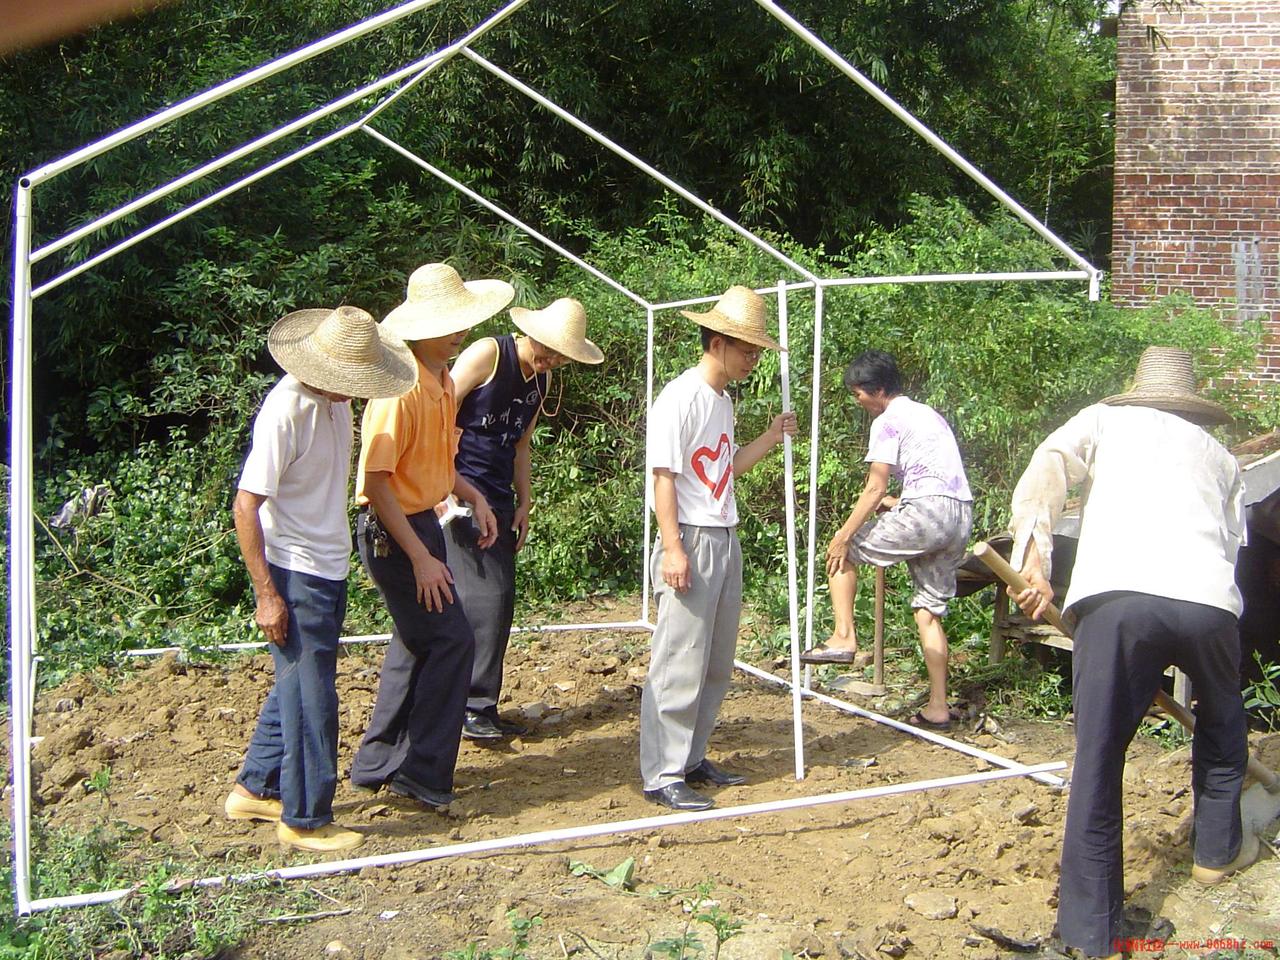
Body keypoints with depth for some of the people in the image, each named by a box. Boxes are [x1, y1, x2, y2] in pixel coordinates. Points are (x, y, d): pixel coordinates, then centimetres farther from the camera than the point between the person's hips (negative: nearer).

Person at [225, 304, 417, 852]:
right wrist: (267, 595, -20)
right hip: (294, 574, -9)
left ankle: (254, 790, 35)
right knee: (310, 697, 1)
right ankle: (305, 820, 16)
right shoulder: (285, 411, -22)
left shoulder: (335, 400, 3)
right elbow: (246, 506, -21)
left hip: (329, 569, 9)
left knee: (297, 684, 19)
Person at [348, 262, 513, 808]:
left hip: (422, 522, 10)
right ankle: (422, 774, 3)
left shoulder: (443, 382, 8)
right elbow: (375, 481, -24)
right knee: (451, 640, -8)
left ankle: (377, 765, 29)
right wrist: (421, 558, -24)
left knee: (415, 644, 16)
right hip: (391, 532, -10)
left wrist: (473, 496, 9)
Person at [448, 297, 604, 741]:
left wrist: (523, 503, 15)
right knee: (482, 594, -14)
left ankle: (480, 707, 17)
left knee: (499, 602, 8)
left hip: (498, 498, 8)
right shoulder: (487, 353, -9)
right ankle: (472, 705, -5)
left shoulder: (542, 378, 14)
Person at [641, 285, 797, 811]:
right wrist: (672, 548, -20)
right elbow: (663, 476, -15)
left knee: (716, 665, 13)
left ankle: (691, 759, 24)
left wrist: (772, 437, 13)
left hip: (725, 542, 9)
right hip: (691, 543, -9)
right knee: (680, 665, -7)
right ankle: (662, 775, 1)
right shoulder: (680, 398, -11)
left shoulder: (723, 401, 15)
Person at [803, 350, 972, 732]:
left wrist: (845, 536, -4)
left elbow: (875, 488, -8)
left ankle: (844, 637, -1)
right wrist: (895, 502, 36)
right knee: (930, 610, 11)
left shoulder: (888, 422, -2)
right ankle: (937, 708, 11)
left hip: (928, 511, -9)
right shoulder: (928, 413, 25)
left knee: (843, 550, 7)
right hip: (960, 517, 9)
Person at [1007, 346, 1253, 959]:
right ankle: (1218, 849, 47)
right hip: (1207, 598, 3)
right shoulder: (1219, 456, 32)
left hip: (1114, 594, -2)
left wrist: (1034, 562, 0)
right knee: (1220, 719, 32)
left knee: (1098, 760, 4)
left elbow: (1047, 466, 4)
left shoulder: (1107, 419, 25)